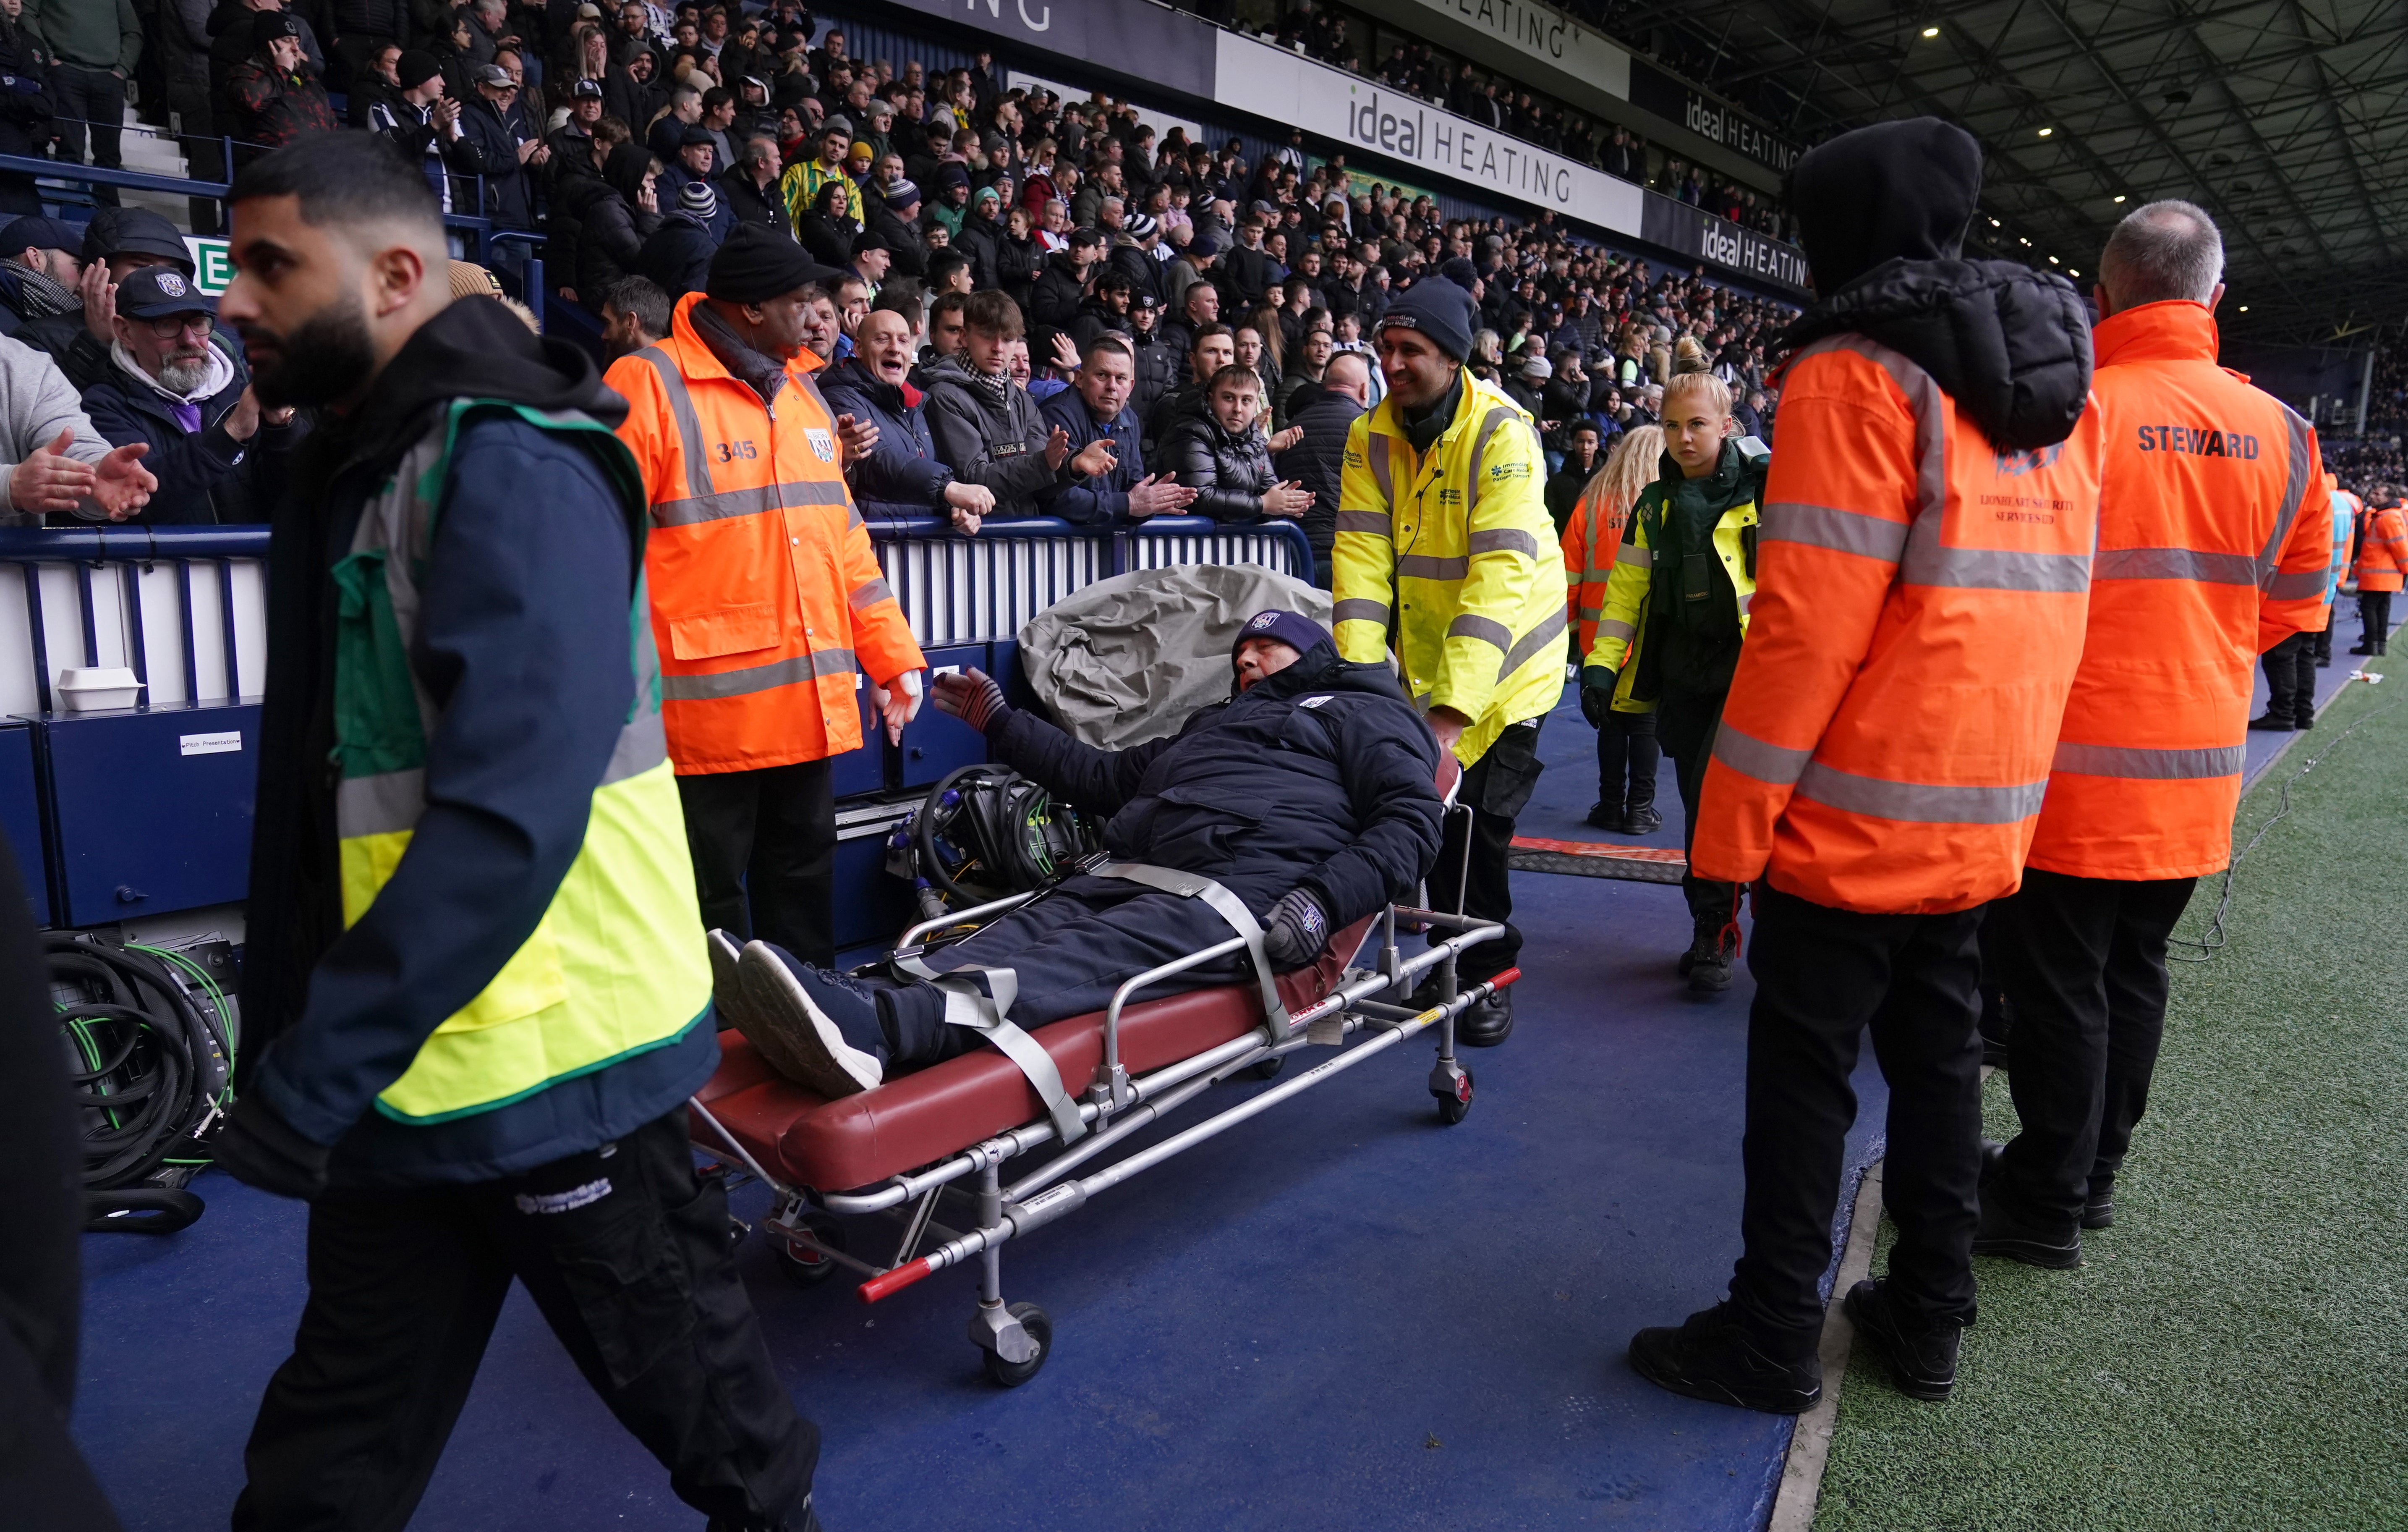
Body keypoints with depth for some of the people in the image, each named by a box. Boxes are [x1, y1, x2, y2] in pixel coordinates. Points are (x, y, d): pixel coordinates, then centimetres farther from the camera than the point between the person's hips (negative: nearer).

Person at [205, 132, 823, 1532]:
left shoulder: (512, 469, -18)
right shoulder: (354, 471, 12)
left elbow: (509, 809, -28)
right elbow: (339, 781, 15)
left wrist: (319, 1063, -26)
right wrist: (298, 1040, 14)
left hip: (550, 1045, -9)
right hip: (397, 1055, 9)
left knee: (669, 1355, 13)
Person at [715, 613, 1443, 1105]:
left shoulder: (1362, 713, 22)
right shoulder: (1215, 722, 43)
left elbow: (1411, 818, 5)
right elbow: (1105, 776, 45)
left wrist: (1326, 898, -13)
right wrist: (1000, 722, 44)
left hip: (1258, 876, -7)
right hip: (1141, 867, 7)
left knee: (1103, 951, -33)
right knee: (1022, 933, -24)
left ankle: (876, 1028, -58)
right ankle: (849, 1006, -50)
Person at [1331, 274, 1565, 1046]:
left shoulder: (1502, 432, -22)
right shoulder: (1371, 437, -5)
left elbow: (1500, 575, -30)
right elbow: (1363, 557, -11)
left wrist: (1453, 707, -37)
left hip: (1505, 657, -4)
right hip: (1422, 658, 4)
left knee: (1478, 821, -7)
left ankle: (1486, 970, 15)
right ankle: (1447, 952, 27)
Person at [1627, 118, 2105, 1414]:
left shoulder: (1857, 373, -13)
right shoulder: (2055, 384, 11)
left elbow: (1809, 621, -20)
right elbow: (2051, 607, 13)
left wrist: (1730, 823, -15)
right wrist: (2004, 764, 19)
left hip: (1854, 815, -7)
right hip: (1988, 810, 8)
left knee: (1802, 1071, 4)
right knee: (1938, 1057, 17)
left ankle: (1771, 1343, 15)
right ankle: (1929, 1319, 30)